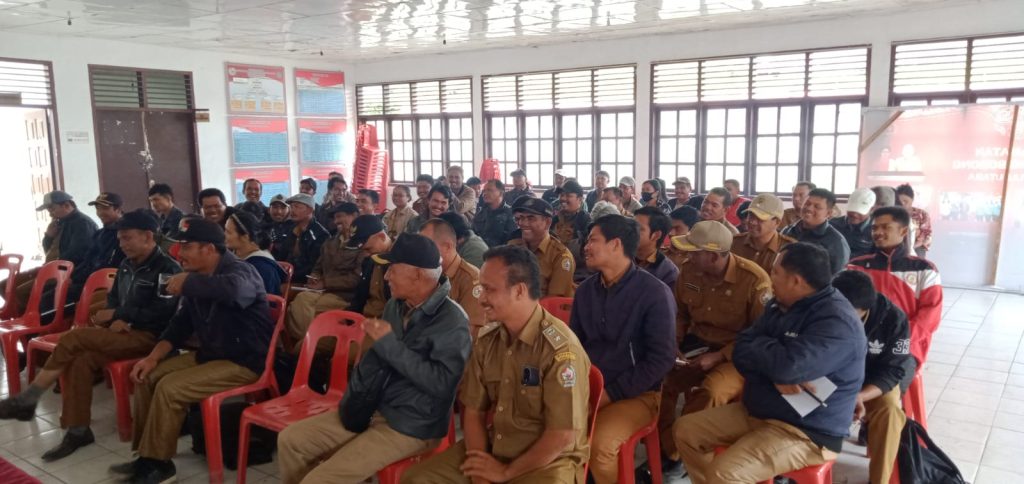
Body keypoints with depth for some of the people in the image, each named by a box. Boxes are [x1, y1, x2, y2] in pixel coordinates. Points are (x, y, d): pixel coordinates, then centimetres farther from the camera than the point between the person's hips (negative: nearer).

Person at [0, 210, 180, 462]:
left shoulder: (167, 269, -11)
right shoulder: (127, 265, 15)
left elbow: (161, 314, -18)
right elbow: (113, 298, 23)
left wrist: (117, 315, -11)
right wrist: (117, 319, 0)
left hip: (149, 336, -7)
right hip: (125, 332, 8)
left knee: (74, 337, -19)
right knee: (81, 361, -20)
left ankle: (27, 399, -4)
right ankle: (78, 431, -14)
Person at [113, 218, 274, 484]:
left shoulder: (240, 271, -20)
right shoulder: (199, 279, 8)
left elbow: (232, 289, -46)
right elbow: (181, 323, 15)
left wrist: (187, 282, -31)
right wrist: (154, 356, 1)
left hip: (244, 362, -9)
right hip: (209, 354, 9)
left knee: (169, 388, -21)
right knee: (147, 376, 3)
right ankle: (145, 454, 13)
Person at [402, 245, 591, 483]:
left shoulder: (560, 348, -21)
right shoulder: (487, 339, 0)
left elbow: (562, 436, -20)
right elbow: (474, 410, 4)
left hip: (547, 462, -6)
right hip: (491, 449, 6)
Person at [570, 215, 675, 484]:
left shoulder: (654, 293, -11)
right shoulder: (585, 290, 7)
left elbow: (662, 358, -13)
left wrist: (610, 394, -16)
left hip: (635, 394, -5)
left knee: (600, 443, -29)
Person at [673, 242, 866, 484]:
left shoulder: (836, 322, -22)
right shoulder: (780, 305, 6)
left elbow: (787, 365, -35)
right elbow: (741, 351, 1)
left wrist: (757, 345, -12)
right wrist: (774, 375, -20)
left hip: (807, 432, -9)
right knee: (685, 431, 5)